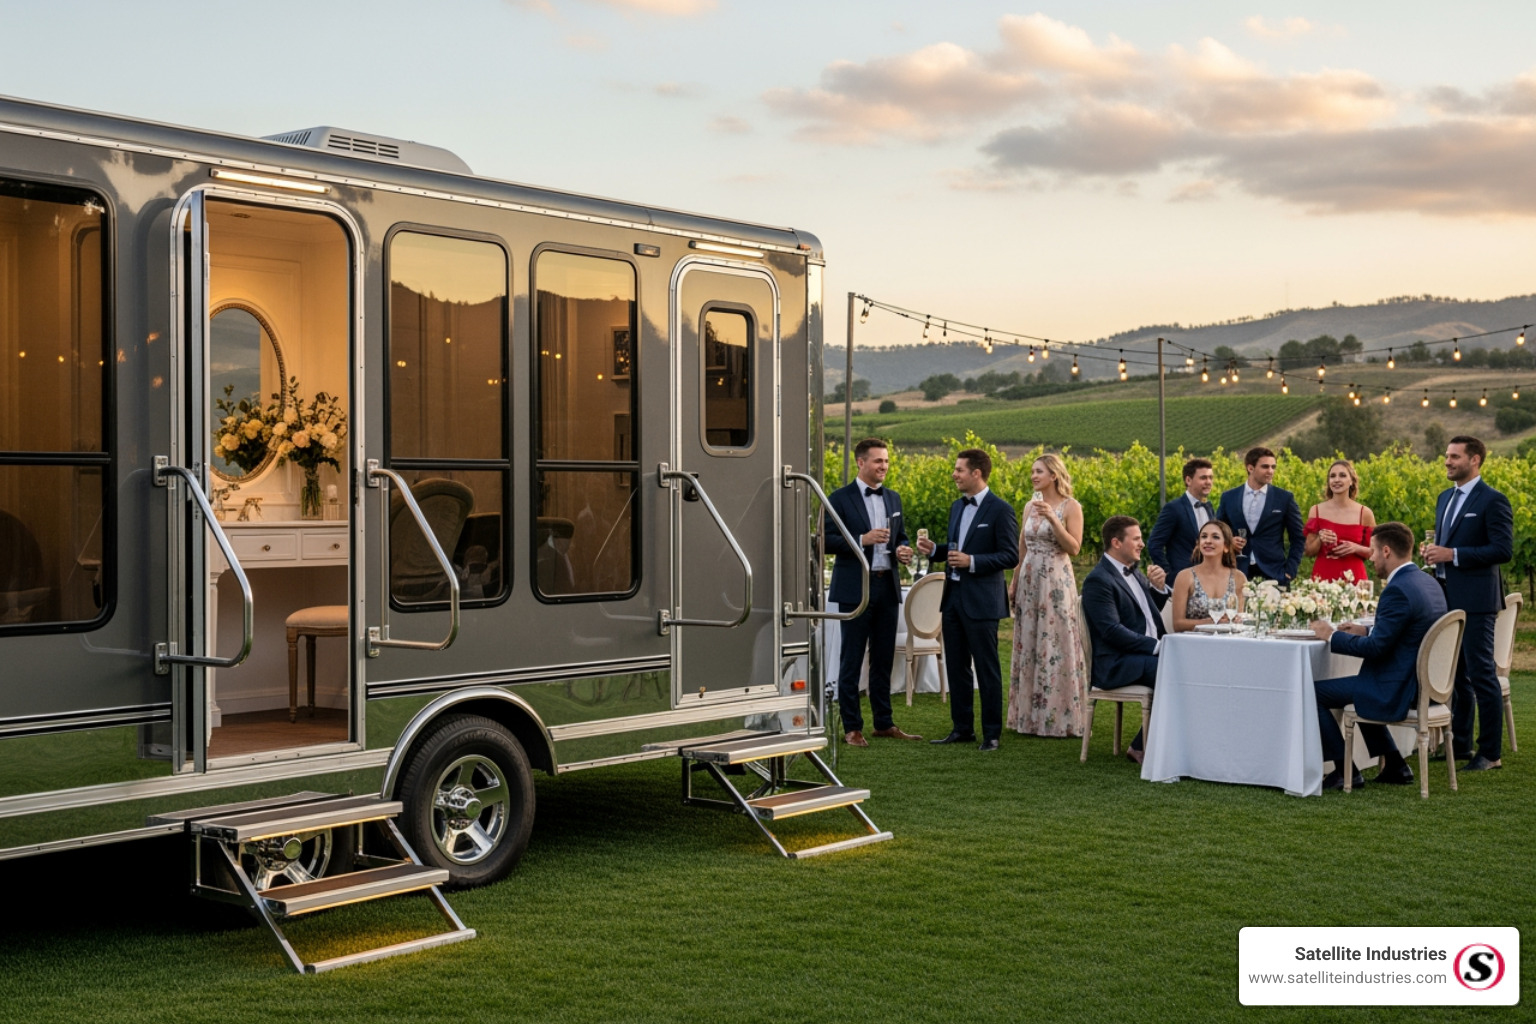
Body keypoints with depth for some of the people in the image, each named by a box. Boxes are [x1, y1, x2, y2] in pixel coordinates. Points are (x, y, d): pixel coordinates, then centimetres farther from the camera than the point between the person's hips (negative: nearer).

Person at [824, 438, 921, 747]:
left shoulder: (893, 498, 13)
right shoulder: (840, 498, -5)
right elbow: (826, 540, -10)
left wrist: (903, 550, -2)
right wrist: (862, 540, -21)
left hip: (887, 586, 6)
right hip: (855, 588, -6)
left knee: (883, 659, 11)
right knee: (851, 661, 0)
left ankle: (884, 723, 20)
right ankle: (851, 728, 5)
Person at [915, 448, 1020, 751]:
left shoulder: (1000, 510, -10)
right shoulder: (957, 507, 13)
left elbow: (1010, 556, -13)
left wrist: (972, 561, -22)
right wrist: (934, 549, 3)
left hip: (981, 601, -8)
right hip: (953, 597, 8)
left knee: (987, 669, 0)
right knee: (956, 667, 11)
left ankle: (991, 733, 7)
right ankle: (962, 728, 21)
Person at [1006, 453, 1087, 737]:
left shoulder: (1070, 507, -5)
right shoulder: (1030, 507, 12)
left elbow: (1074, 548, -13)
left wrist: (1052, 519, -21)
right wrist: (1013, 583, 14)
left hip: (1056, 582, -6)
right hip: (1029, 581, 6)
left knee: (1055, 646, -4)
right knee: (1027, 646, 8)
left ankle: (1057, 718, 3)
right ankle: (1029, 715, 16)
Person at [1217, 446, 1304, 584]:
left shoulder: (1284, 498, 3)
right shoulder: (1228, 497, 7)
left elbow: (1298, 539, 7)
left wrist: (1289, 571, -2)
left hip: (1274, 574, -1)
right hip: (1238, 574, 1)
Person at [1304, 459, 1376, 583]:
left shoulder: (1365, 513, 0)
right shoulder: (1316, 511, 1)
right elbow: (1309, 552, 4)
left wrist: (1356, 548, -11)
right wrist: (1320, 539, -15)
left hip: (1354, 577, 0)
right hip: (1323, 577, 0)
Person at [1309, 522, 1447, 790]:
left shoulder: (1398, 590, -22)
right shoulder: (1427, 582, 8)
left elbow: (1376, 648, -23)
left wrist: (1332, 636, -12)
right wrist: (1367, 630, 10)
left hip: (1397, 690, -10)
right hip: (1420, 684, 10)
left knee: (1312, 692, -2)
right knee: (1358, 685, 34)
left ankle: (1345, 770, 4)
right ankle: (1394, 765, 28)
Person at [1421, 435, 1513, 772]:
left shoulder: (1492, 501, -10)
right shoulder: (1445, 497, 15)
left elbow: (1503, 550, -16)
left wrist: (1453, 554, -19)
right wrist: (1433, 551, 4)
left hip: (1475, 601, -8)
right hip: (1446, 597, 8)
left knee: (1481, 674, -4)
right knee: (1456, 674, 15)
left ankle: (1490, 753, 3)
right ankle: (1459, 743, 24)